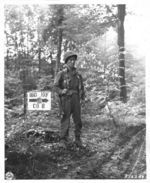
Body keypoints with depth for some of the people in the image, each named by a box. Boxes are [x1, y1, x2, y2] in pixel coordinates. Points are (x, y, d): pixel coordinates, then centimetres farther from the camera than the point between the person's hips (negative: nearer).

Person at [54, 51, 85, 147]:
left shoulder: (77, 74, 13)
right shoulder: (61, 73, 0)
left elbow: (81, 87, 20)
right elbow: (56, 86, -2)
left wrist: (83, 96, 7)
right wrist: (61, 91, -20)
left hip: (76, 99, 4)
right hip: (66, 99, -4)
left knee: (78, 120, 7)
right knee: (65, 120, -4)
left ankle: (78, 139, 18)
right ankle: (63, 141, 2)